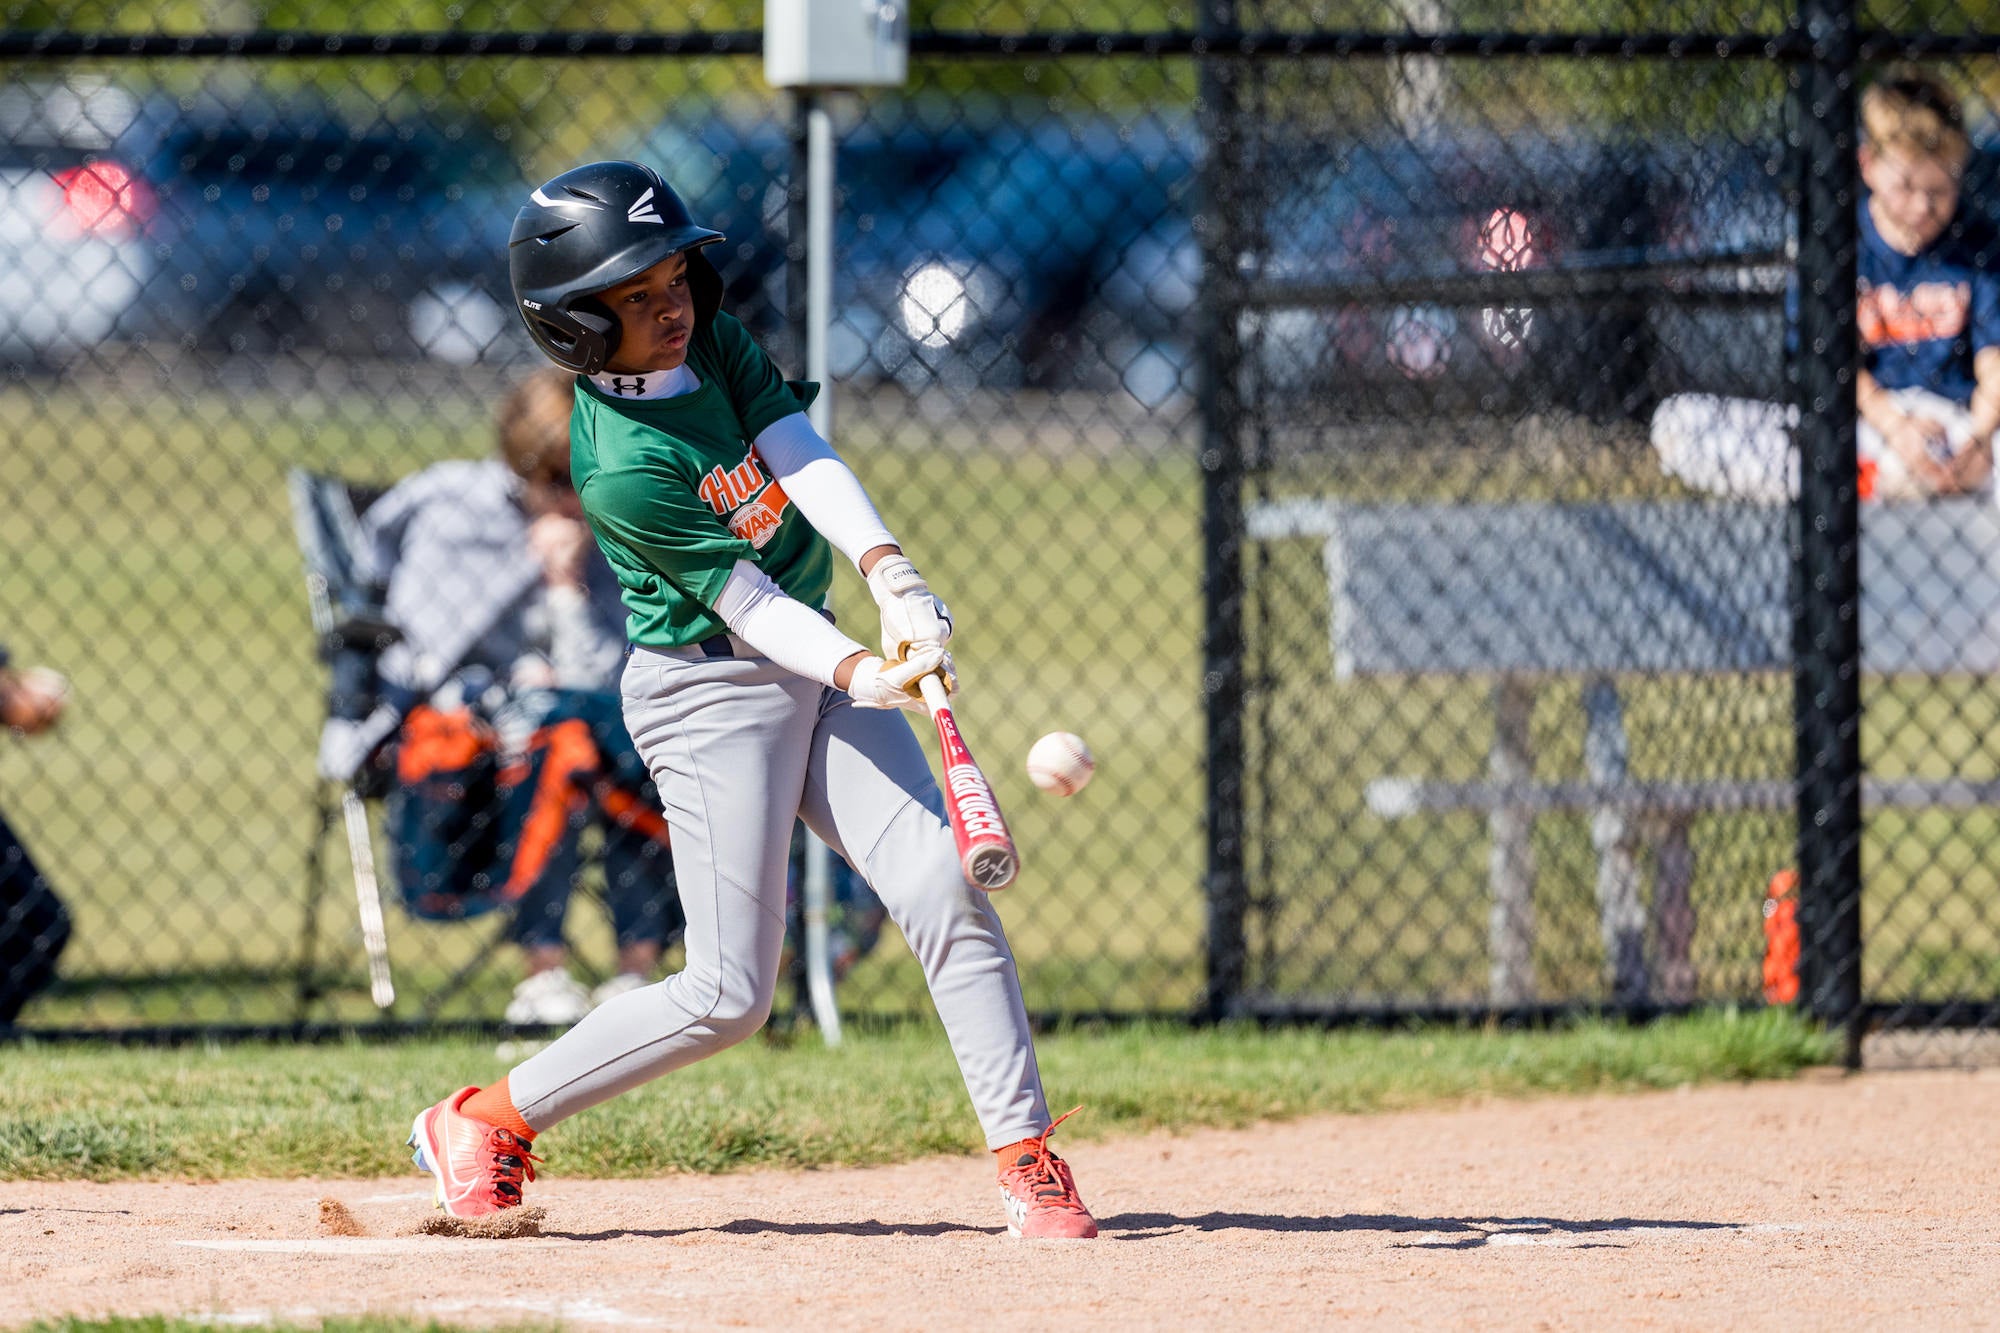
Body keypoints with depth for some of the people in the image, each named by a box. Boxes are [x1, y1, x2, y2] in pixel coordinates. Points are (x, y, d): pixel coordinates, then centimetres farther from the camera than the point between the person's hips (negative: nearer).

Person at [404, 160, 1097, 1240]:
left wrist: (891, 576, -28)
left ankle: (1026, 1155, -6)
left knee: (946, 888, -8)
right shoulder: (623, 472, -22)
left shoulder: (712, 344, -1)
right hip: (712, 692, -7)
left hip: (816, 668, 7)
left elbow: (803, 458, -13)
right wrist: (861, 673, -34)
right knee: (728, 994, -6)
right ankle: (482, 1125, 8)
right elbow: (744, 601, -21)